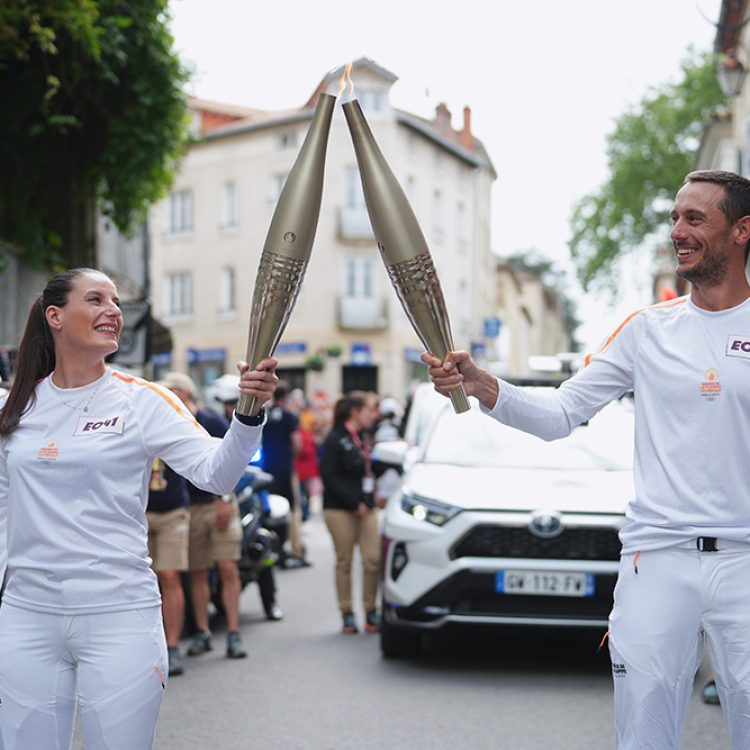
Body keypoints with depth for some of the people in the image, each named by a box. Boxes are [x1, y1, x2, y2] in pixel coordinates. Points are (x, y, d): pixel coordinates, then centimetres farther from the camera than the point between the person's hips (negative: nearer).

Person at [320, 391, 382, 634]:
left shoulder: (363, 437, 16)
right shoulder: (335, 439, -6)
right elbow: (329, 476, -11)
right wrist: (354, 503, -13)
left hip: (365, 507, 6)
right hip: (340, 509, -6)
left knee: (373, 559, -2)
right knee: (344, 562, 1)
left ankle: (371, 612, 8)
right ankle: (347, 615, 9)